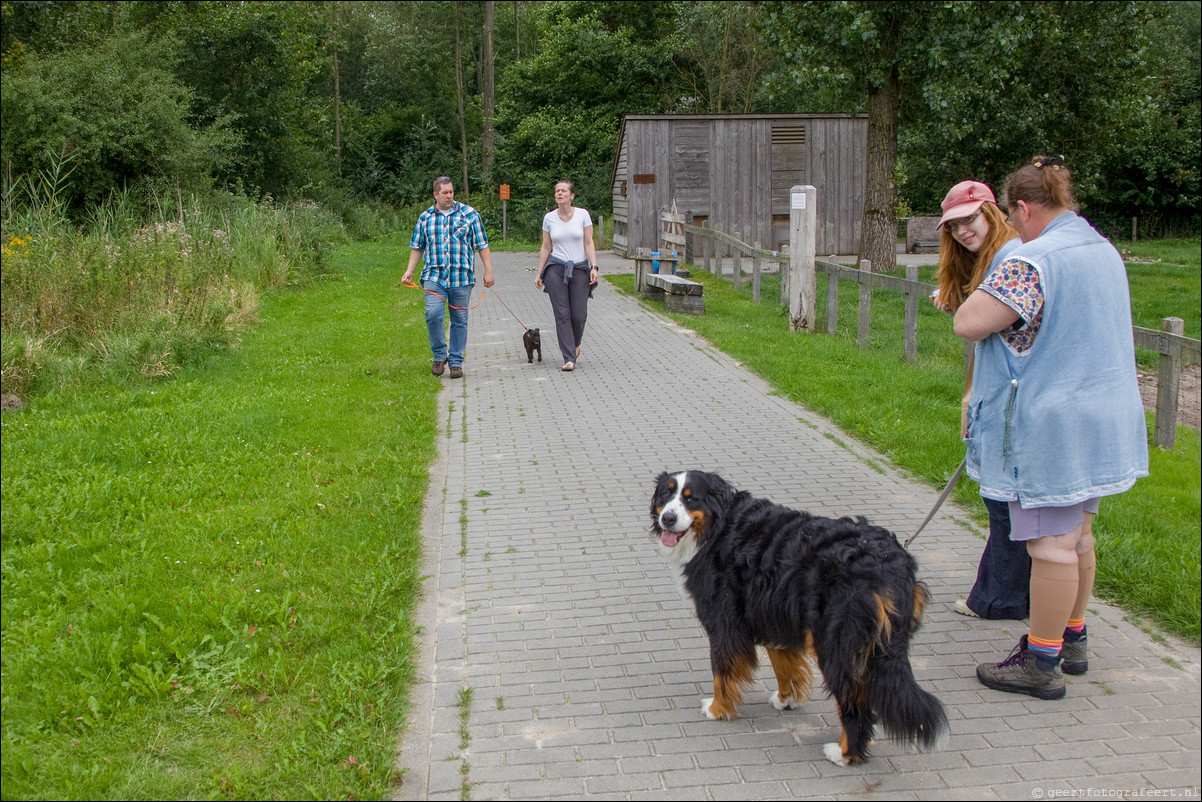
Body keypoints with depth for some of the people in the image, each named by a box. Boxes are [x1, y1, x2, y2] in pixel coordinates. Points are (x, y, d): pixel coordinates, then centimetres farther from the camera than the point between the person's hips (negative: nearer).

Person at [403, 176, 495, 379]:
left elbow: (482, 245, 6)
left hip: (462, 277, 0)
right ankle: (439, 355, 2)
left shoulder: (469, 214, 5)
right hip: (434, 276, 1)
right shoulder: (425, 218, 10)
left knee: (459, 320, 3)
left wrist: (488, 271, 1)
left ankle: (456, 362, 14)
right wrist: (409, 271, 7)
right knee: (433, 314, -17)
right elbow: (417, 247, 17)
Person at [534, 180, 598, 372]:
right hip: (556, 269, 0)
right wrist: (539, 274, 7)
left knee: (579, 316, -2)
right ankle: (569, 358, -4)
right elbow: (546, 248, 9)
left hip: (579, 269, 0)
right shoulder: (549, 218, 4)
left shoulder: (582, 214, 1)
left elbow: (589, 243, 1)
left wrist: (593, 267, -10)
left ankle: (574, 344, 29)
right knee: (562, 315, -6)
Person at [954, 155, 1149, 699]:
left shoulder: (1033, 261, -20)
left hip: (1050, 426, -9)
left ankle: (1042, 664, 9)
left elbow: (968, 323, -25)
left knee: (1050, 546, -1)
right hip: (1103, 421, 9)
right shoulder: (1104, 251, 11)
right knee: (1076, 534, 19)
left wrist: (988, 291, -6)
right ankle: (1072, 640, 32)